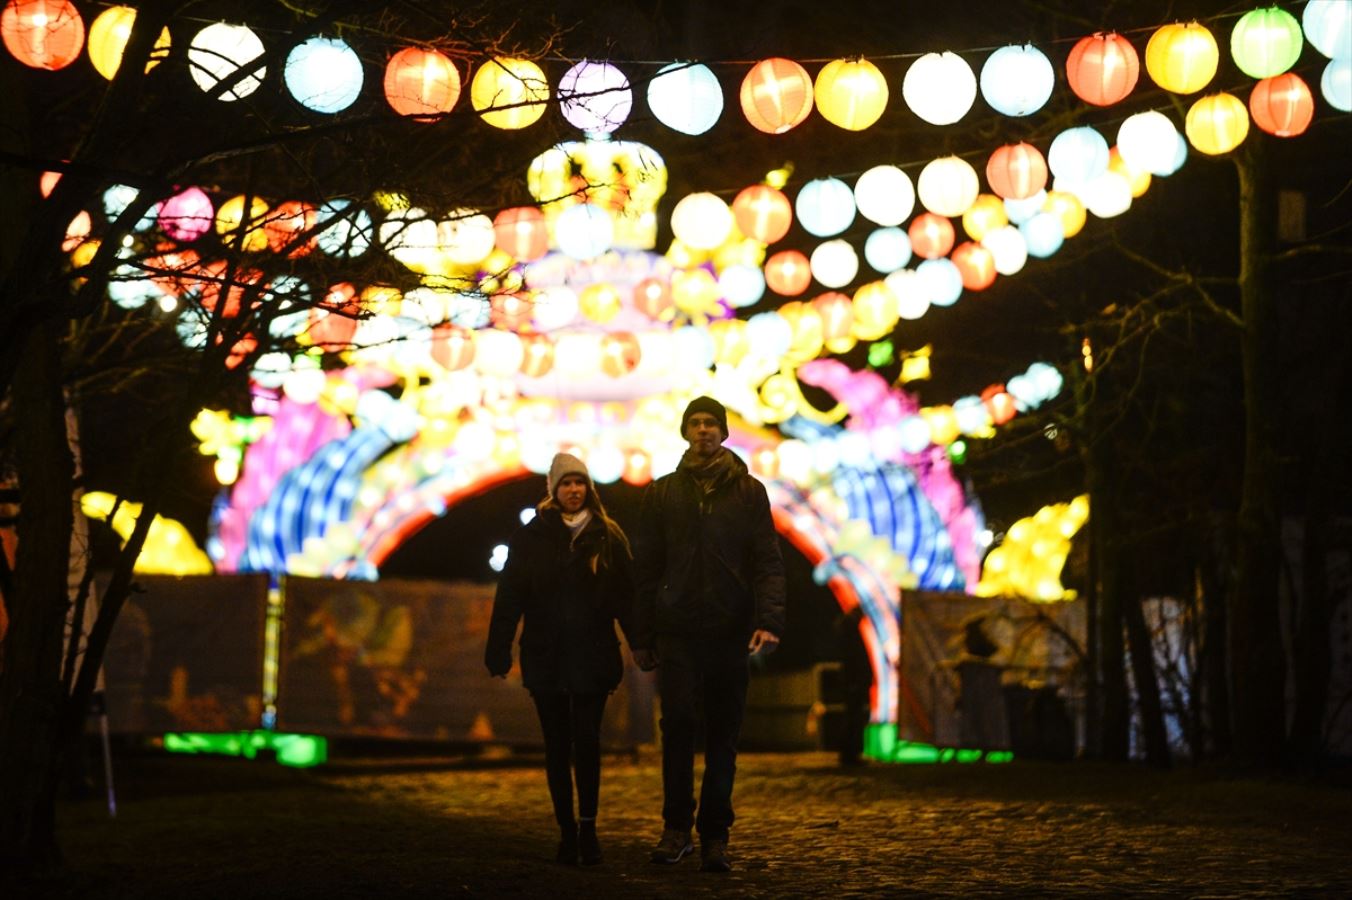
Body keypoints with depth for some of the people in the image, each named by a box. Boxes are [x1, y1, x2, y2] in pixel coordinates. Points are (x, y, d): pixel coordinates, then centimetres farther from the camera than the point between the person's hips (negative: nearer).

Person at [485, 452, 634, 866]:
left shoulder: (608, 536, 4)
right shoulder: (531, 537, 3)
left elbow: (626, 596, 2)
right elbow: (510, 596, 1)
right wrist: (498, 652, -4)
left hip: (592, 657, -1)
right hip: (545, 657, 1)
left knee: (587, 740, -7)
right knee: (557, 745, 5)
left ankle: (588, 827, 3)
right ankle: (567, 832, 11)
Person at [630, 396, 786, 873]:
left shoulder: (749, 491, 7)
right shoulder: (662, 493, 10)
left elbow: (768, 562, 0)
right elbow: (646, 569, 10)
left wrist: (769, 621, -14)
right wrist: (641, 637, 6)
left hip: (731, 632, 0)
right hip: (677, 631, 0)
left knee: (723, 735, 3)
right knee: (679, 721, -12)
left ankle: (715, 836, 9)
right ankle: (677, 826, 0)